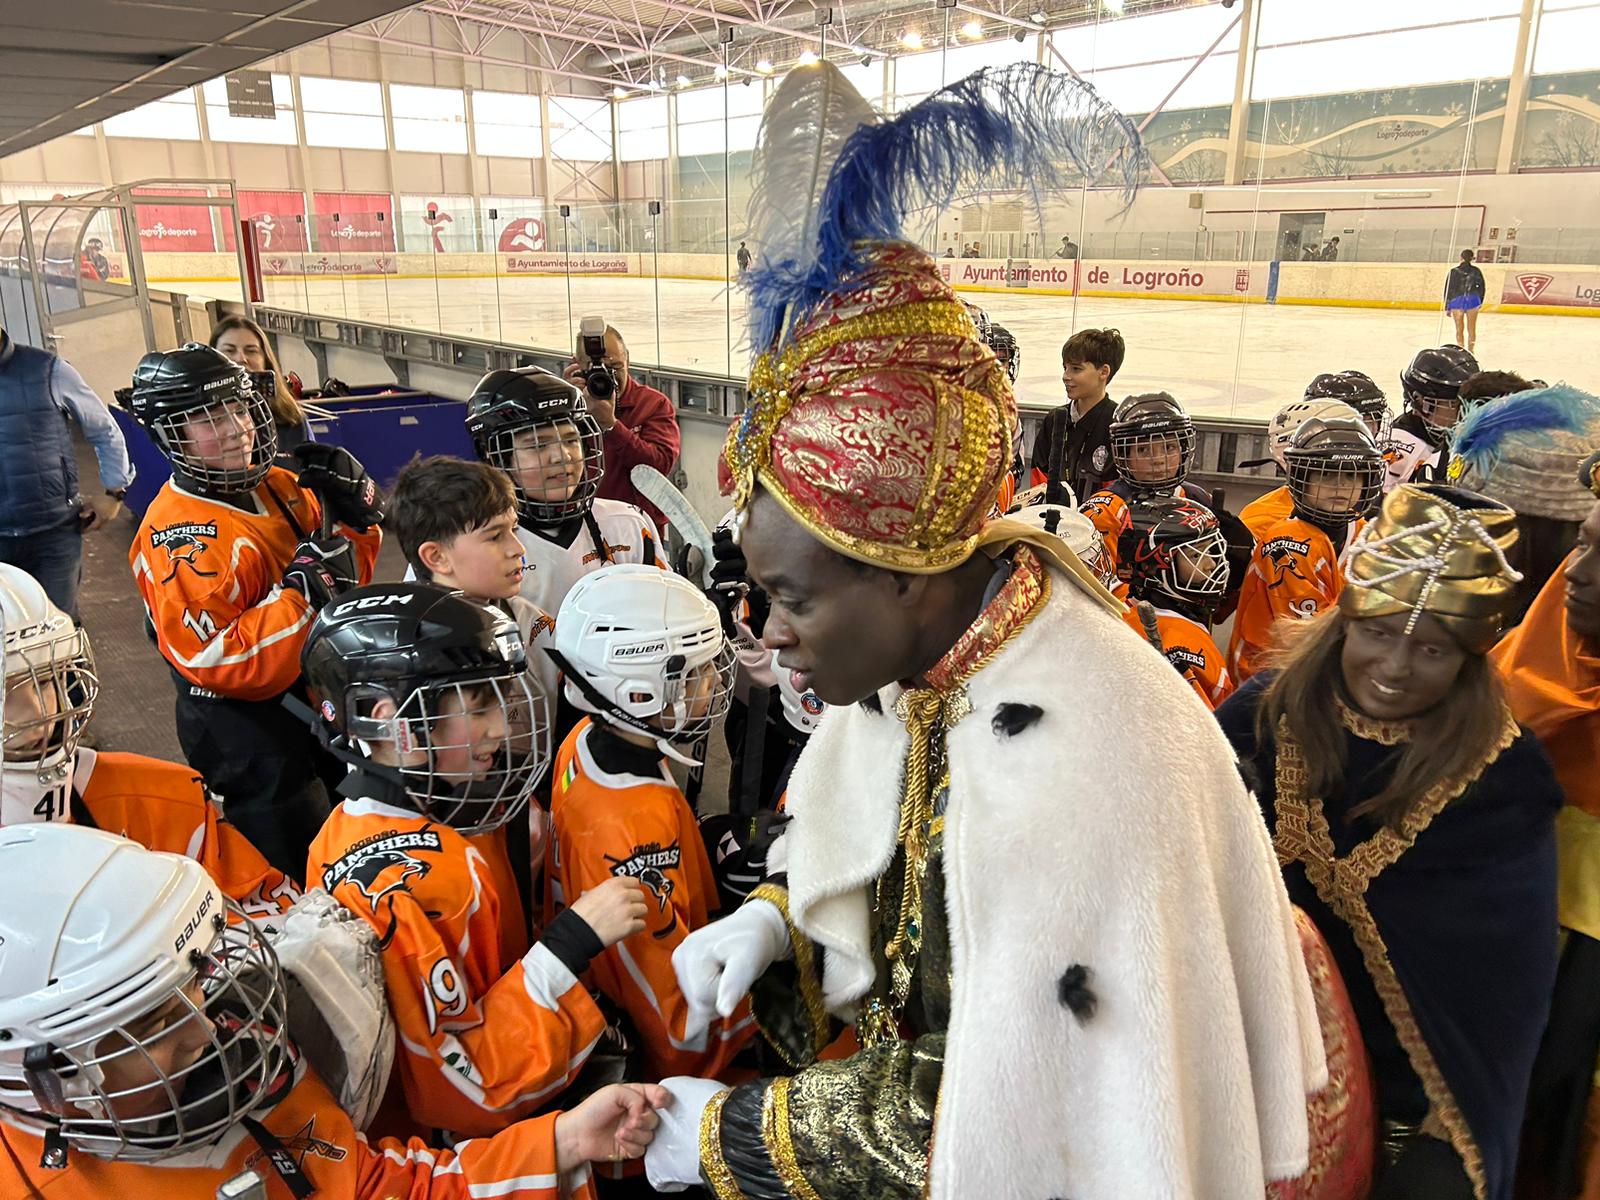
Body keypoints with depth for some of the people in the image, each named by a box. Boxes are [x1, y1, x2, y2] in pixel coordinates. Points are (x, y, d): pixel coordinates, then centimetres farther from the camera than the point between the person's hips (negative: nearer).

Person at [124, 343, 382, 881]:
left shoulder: (282, 487, 1)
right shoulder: (179, 535, -23)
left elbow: (347, 573, 11)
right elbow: (216, 664, -29)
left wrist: (357, 509, -6)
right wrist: (305, 588, -32)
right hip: (254, 748, -8)